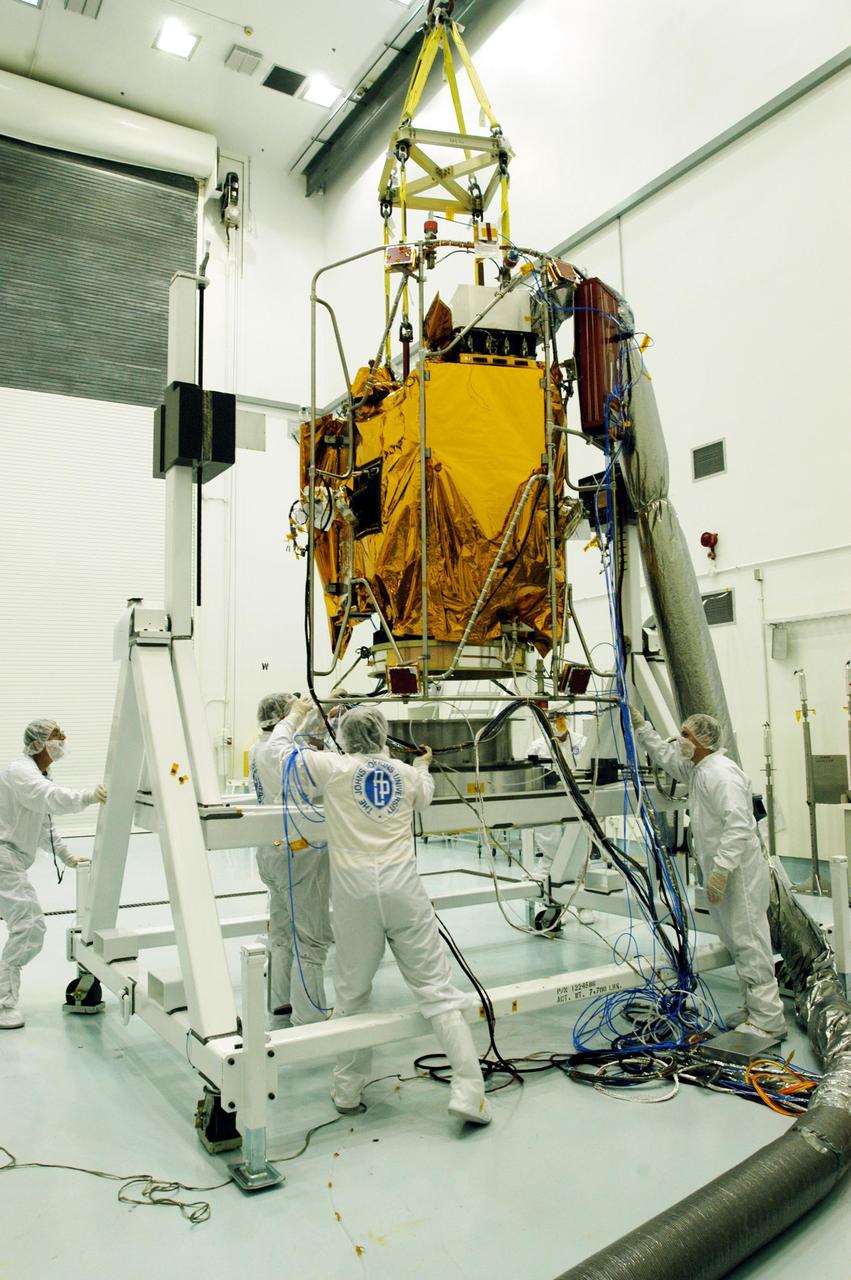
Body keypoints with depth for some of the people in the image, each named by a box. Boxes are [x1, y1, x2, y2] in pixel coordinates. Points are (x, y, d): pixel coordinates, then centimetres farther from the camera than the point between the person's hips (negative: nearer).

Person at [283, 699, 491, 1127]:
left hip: (354, 888, -1)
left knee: (352, 992, 14)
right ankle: (467, 1091, 5)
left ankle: (347, 1091, 26)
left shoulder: (333, 767, 4)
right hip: (402, 885, 1)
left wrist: (295, 716, 32)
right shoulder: (407, 774, 12)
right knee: (436, 989, 5)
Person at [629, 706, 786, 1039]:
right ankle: (756, 1010, 28)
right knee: (738, 943, 17)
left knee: (749, 942, -5)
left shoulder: (721, 772, -19)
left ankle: (768, 1020, 3)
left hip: (738, 873, -10)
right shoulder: (696, 769, 12)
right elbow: (663, 754, 28)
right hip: (720, 873, 10)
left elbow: (739, 825, -27)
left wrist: (721, 870, -29)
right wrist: (639, 724, 24)